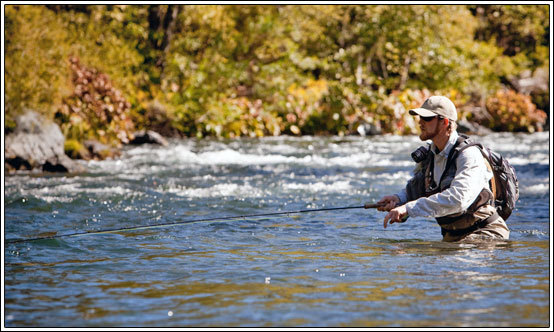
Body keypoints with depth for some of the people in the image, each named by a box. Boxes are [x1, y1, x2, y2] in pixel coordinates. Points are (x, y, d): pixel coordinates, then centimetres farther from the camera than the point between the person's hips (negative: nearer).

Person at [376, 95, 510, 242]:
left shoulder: (469, 155, -19)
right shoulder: (429, 155, 6)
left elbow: (458, 198, -35)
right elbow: (413, 190, 19)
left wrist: (408, 208, -37)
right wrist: (398, 199, -6)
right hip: (451, 236, 8)